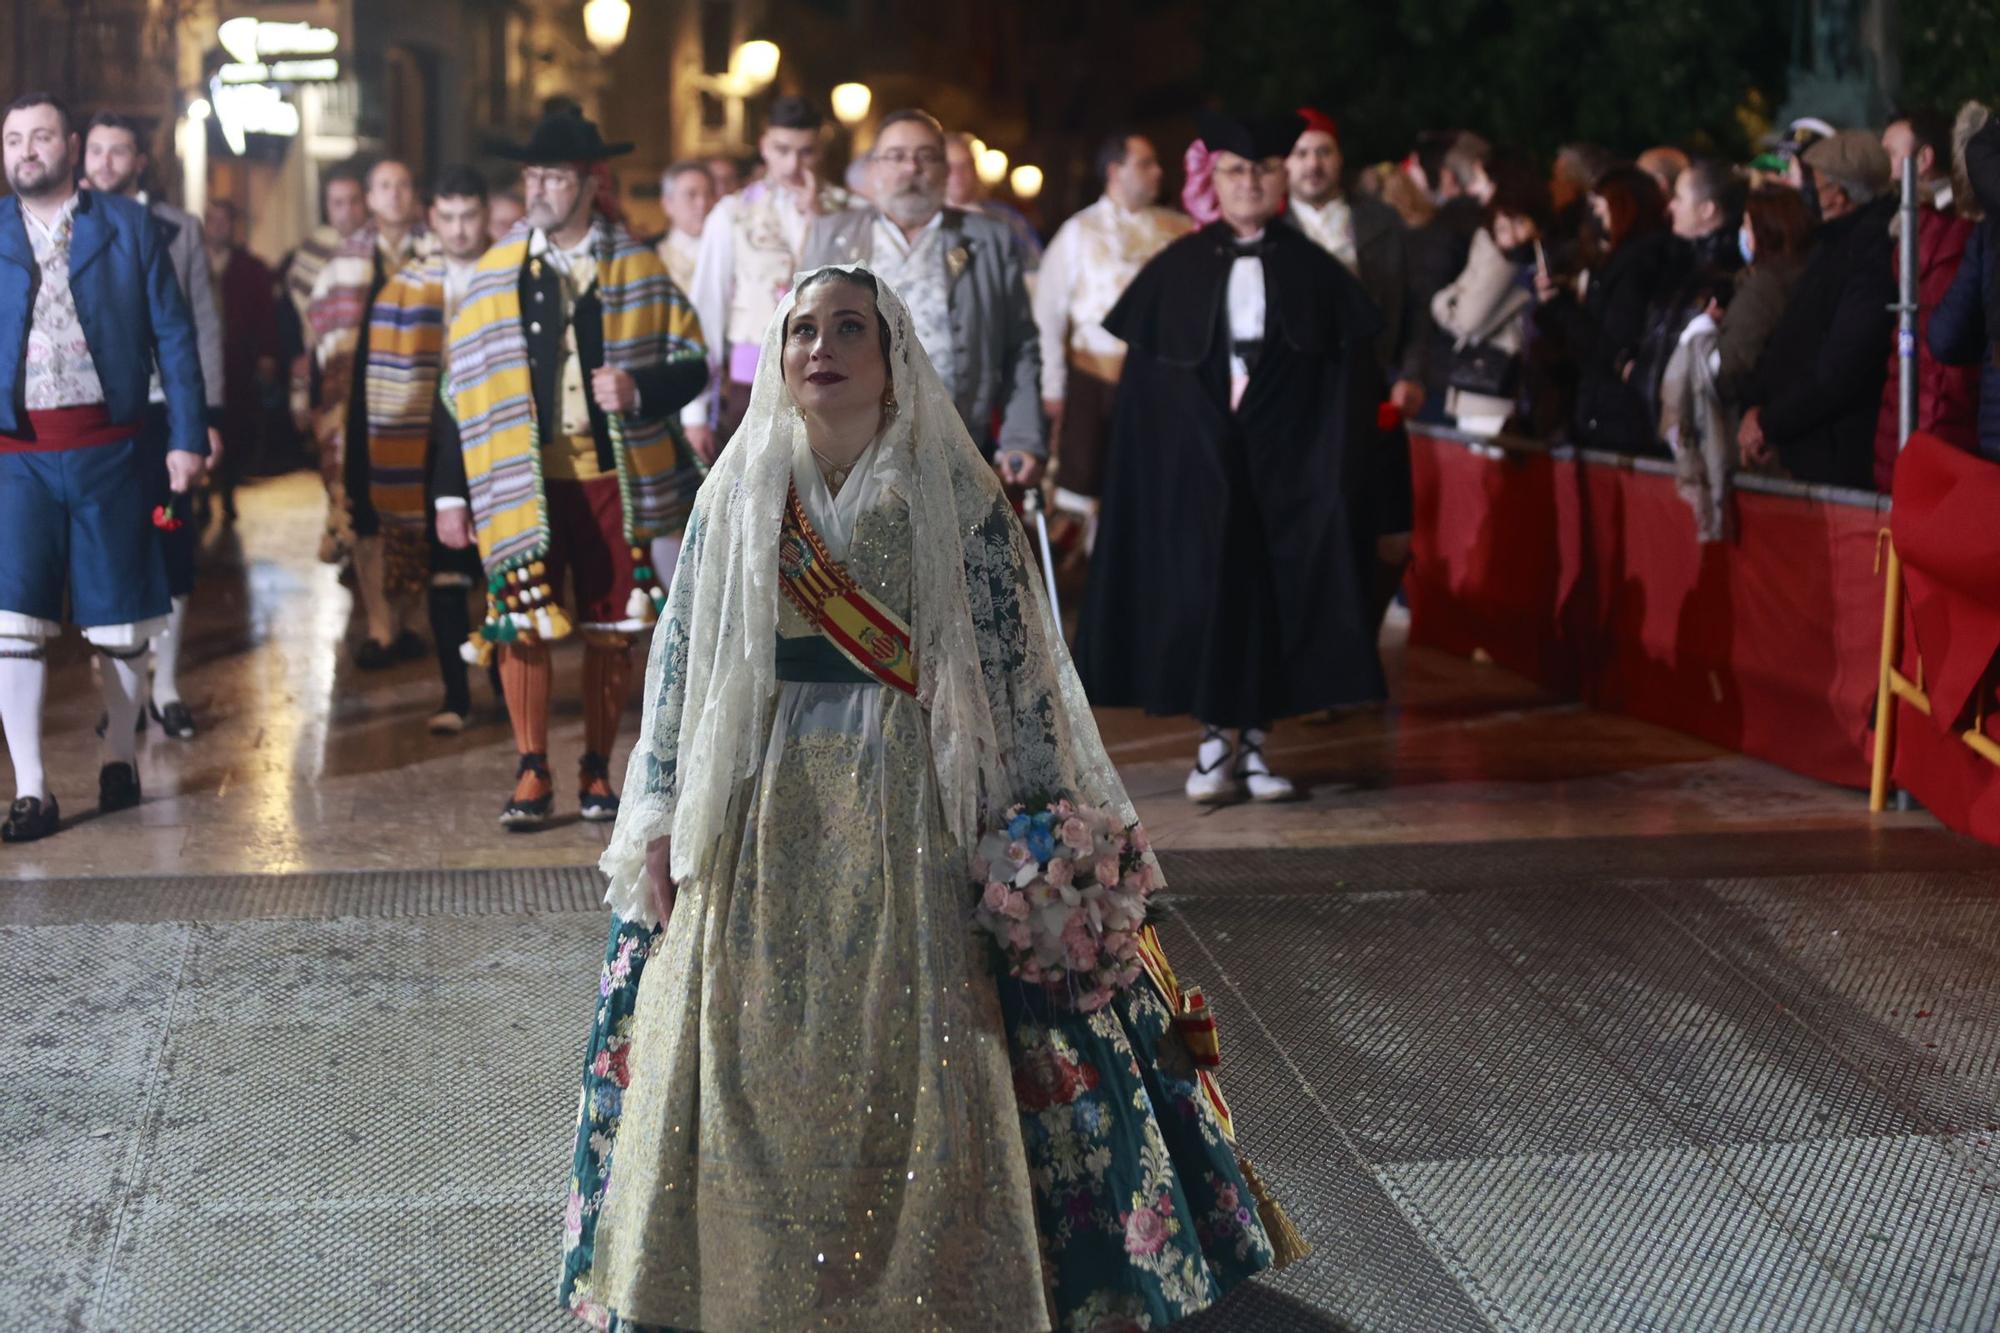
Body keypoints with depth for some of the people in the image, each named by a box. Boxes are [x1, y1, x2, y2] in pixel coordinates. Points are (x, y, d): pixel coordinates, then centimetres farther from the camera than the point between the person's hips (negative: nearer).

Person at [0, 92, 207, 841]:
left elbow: (173, 336, 4)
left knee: (118, 621, 7)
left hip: (109, 448, 0)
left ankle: (120, 754, 26)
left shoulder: (128, 227, 5)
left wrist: (187, 438, -3)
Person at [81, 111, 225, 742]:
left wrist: (210, 414, -2)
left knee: (172, 547, 1)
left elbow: (206, 327, 5)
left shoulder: (180, 229, 7)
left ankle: (165, 684, 10)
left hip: (164, 410, 0)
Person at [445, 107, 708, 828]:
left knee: (611, 630, 5)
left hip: (614, 477, 0)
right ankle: (531, 776, 9)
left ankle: (597, 773, 19)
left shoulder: (637, 268, 3)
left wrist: (640, 389, -16)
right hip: (524, 479, 0)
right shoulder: (494, 273, 6)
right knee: (522, 626, -4)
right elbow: (462, 383, 8)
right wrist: (451, 493, 2)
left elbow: (693, 359, 6)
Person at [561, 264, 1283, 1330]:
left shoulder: (950, 495, -2)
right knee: (747, 1063, 4)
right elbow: (679, 661, 8)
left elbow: (1011, 663, -2)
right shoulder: (737, 495, 6)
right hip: (761, 824, 3)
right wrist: (665, 822, 4)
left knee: (910, 1066, -2)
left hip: (909, 814, -2)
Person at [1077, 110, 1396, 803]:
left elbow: (1350, 376, 2)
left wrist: (1339, 469, -6)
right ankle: (1212, 743, 9)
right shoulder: (1177, 270, 5)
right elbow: (1140, 375, 4)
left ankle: (1255, 741, 12)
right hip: (1196, 463, 0)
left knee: (1276, 598, 1)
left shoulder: (1312, 271, 5)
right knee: (1201, 596, -1)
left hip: (1286, 465, 0)